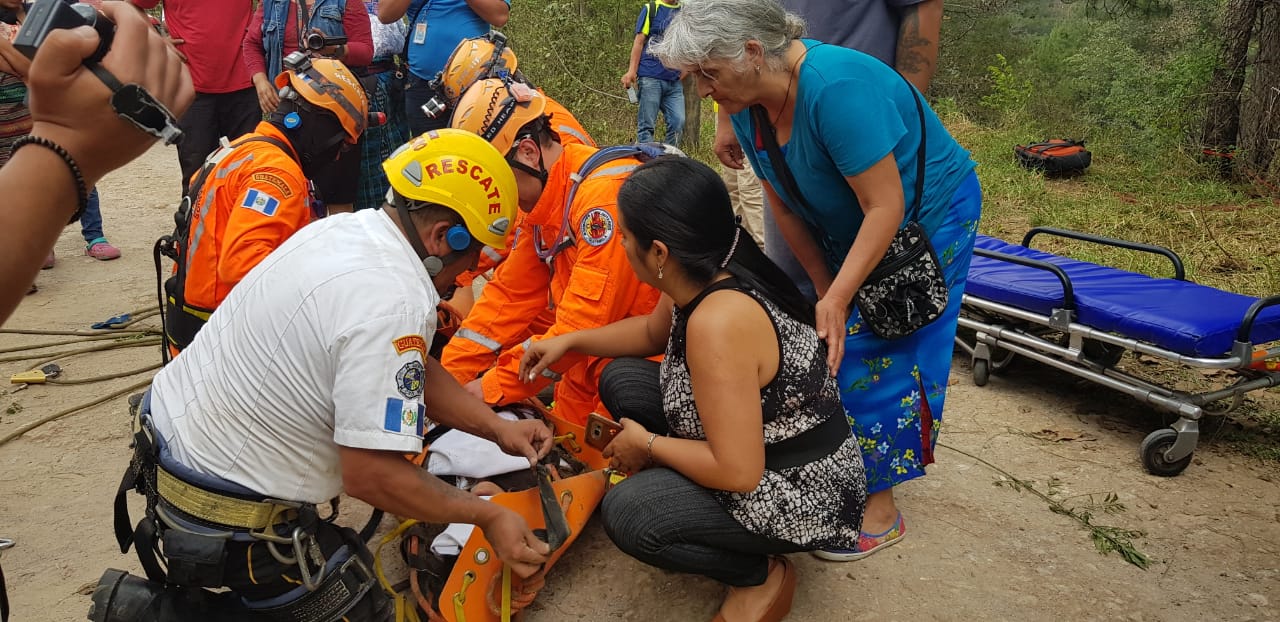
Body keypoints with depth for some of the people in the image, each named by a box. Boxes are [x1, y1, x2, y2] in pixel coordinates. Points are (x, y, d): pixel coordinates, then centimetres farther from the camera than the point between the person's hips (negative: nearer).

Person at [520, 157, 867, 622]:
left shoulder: (718, 321, -34)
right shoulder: (706, 276, -5)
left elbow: (738, 473, -31)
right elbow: (654, 333, 19)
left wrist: (648, 445, -16)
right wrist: (568, 341, 10)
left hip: (802, 494, -9)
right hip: (761, 451, 9)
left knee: (628, 513, -24)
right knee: (621, 379, 6)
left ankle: (761, 575, 0)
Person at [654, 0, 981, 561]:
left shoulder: (835, 87, -35)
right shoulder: (747, 107, -9)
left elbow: (886, 208, -33)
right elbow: (783, 205, -1)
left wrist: (838, 299, -33)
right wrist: (825, 288, -4)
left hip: (927, 218, -7)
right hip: (851, 231, 8)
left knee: (881, 356, -8)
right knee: (829, 347, 6)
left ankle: (880, 511, 5)